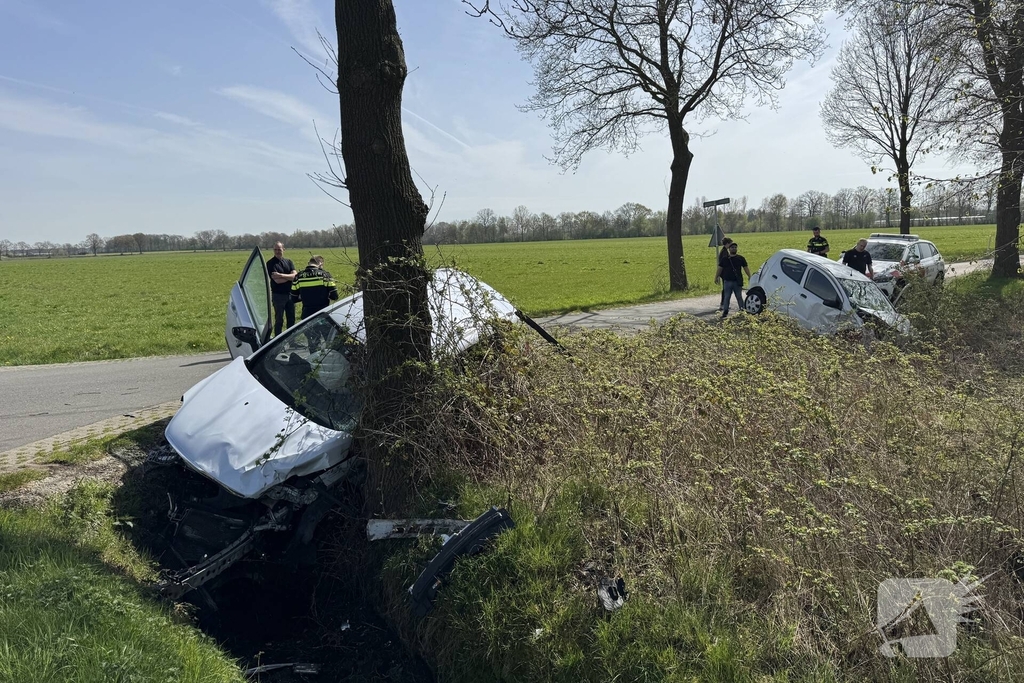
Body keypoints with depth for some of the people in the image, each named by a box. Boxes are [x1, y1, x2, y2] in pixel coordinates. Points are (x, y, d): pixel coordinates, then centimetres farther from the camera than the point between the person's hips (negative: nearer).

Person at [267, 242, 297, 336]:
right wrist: (290, 277, -9)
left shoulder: (288, 262, 8)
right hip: (278, 295, -4)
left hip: (290, 294, 5)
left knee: (291, 319, 11)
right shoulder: (271, 264, -7)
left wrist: (282, 275, -19)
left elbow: (295, 275, -8)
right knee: (279, 320, 2)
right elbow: (277, 280, -18)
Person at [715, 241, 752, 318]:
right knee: (726, 297, 1)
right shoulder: (725, 259, 7)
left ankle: (742, 310, 14)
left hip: (737, 281, -1)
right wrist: (716, 277, 5)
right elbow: (720, 269, 10)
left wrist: (749, 276, -3)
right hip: (727, 281, 1)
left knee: (739, 297, 5)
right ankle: (725, 311, 6)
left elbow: (746, 268, 5)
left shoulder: (741, 258, 4)